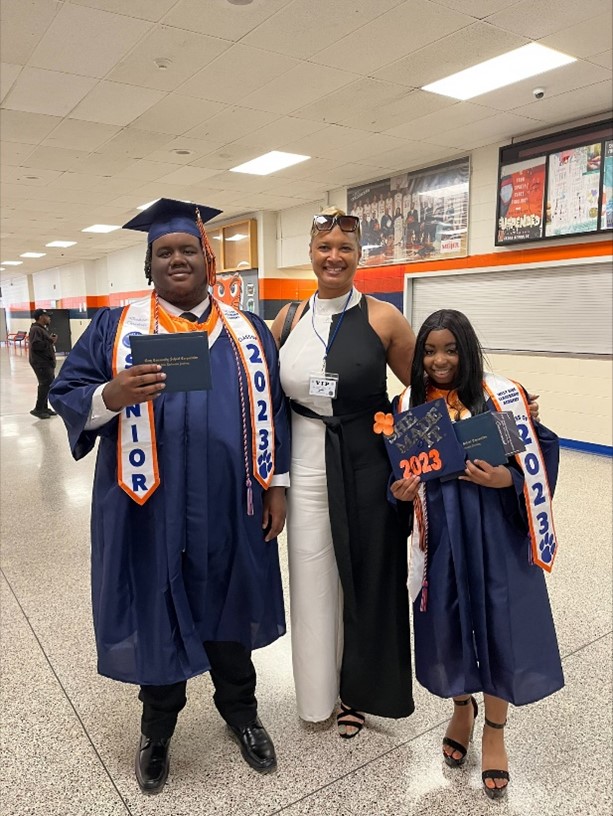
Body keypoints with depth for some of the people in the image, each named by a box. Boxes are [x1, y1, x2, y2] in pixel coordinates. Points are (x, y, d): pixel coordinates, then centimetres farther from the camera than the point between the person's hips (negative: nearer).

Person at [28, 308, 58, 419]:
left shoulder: (43, 329, 18)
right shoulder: (35, 329, -14)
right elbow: (36, 345, -26)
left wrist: (51, 340, 8)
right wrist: (50, 341, -19)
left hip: (46, 362, 10)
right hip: (40, 363, -10)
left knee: (48, 384, 13)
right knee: (46, 384, -12)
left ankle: (44, 407, 22)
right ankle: (38, 409, -7)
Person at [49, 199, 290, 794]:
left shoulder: (248, 332, 7)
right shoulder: (115, 327, 2)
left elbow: (270, 411, 7)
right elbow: (66, 394, -2)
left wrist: (276, 485, 3)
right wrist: (112, 395, -24)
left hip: (228, 508, 2)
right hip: (150, 509, -1)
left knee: (228, 609, 17)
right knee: (158, 616, 13)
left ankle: (239, 710, 42)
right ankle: (157, 728, 39)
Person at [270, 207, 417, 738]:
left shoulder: (383, 318, -6)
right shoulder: (289, 319, 4)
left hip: (367, 466, -2)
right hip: (306, 464, 3)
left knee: (366, 577, 11)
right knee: (312, 578, 13)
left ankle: (359, 690, 36)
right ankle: (319, 689, 37)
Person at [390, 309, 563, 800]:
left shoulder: (502, 397, -6)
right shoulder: (410, 406, 1)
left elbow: (537, 460, -5)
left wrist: (505, 479, -23)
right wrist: (401, 492, -12)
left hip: (495, 533, -2)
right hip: (441, 537, 2)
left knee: (499, 627, 4)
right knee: (448, 625, 11)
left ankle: (494, 731, 31)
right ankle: (462, 708, 41)